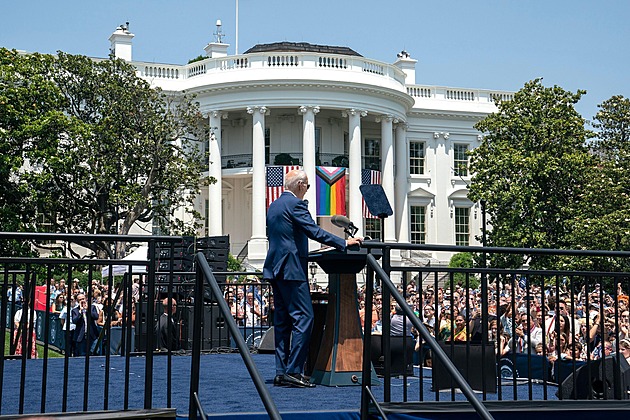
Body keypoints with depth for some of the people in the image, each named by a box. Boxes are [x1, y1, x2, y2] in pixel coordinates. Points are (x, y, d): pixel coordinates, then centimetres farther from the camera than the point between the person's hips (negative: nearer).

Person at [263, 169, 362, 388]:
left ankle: (281, 372, 10)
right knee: (303, 317, -9)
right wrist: (344, 243, -13)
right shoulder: (295, 204, -10)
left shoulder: (273, 206, 18)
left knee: (282, 320, 10)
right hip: (291, 269, -10)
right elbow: (314, 231, -17)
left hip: (275, 268, 10)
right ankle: (293, 371, -12)